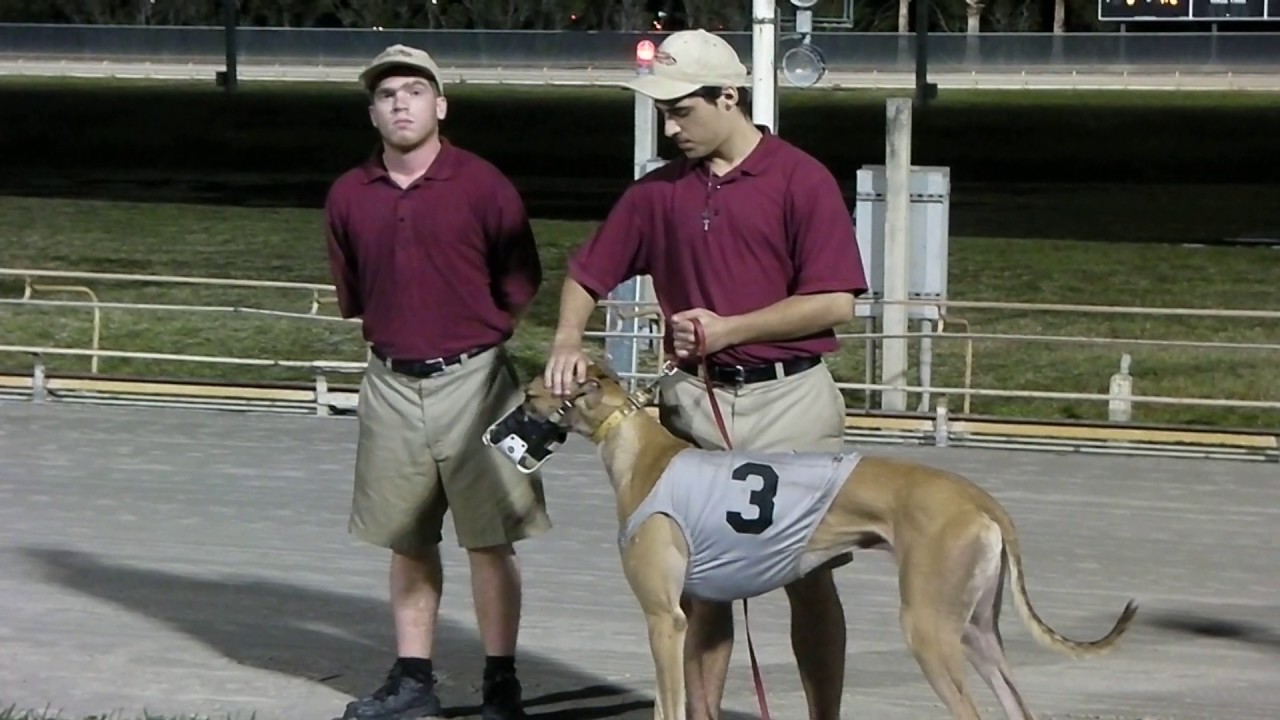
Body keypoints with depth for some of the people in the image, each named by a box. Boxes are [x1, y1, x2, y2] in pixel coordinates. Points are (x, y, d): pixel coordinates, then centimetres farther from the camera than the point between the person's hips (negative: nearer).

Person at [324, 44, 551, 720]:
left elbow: (520, 285, 2)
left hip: (471, 378, -4)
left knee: (489, 540, -2)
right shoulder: (348, 196, 4)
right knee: (407, 542, 10)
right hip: (391, 381, 4)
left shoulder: (483, 186, -7)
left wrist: (477, 339, 8)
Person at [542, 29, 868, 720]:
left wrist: (731, 328, -14)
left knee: (808, 575, 1)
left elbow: (835, 301, -10)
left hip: (788, 397, -4)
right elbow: (587, 273, 12)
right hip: (696, 401, 4)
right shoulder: (659, 191, 8)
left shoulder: (801, 180, -6)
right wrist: (568, 340, -8)